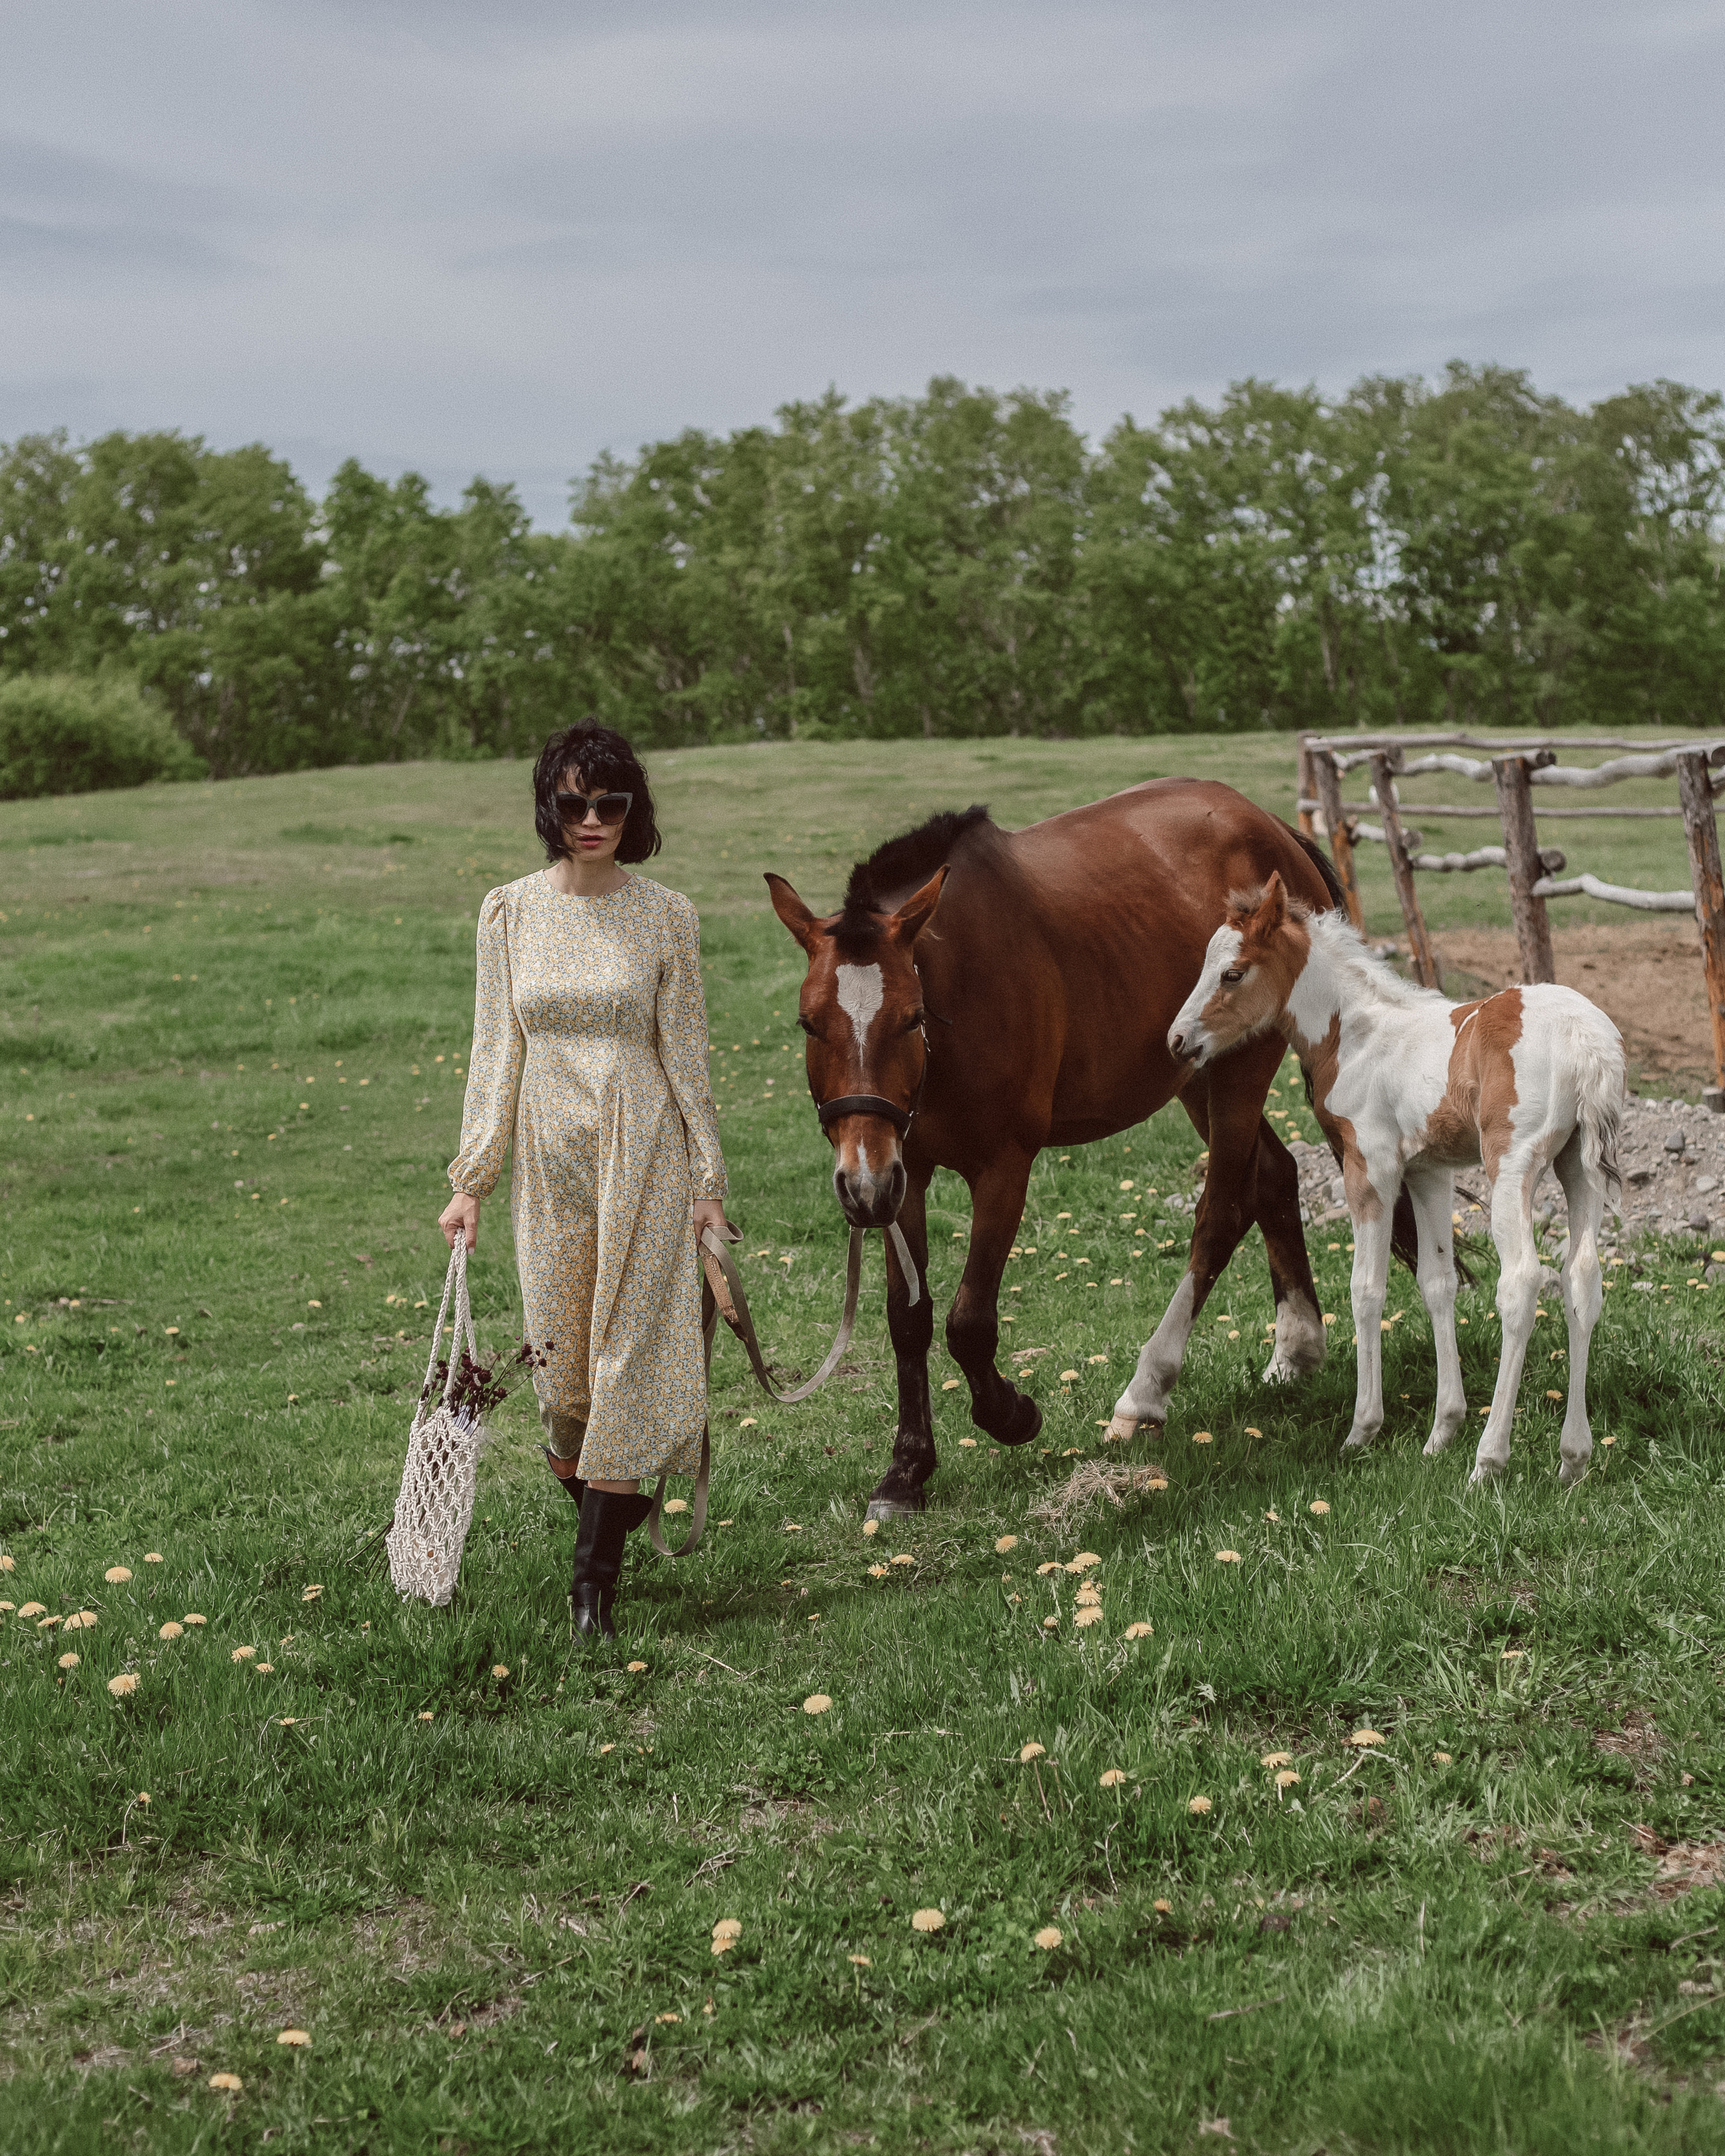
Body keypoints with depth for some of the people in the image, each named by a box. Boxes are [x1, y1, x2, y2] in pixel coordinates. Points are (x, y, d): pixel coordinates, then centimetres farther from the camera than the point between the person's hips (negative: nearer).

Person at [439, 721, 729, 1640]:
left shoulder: (666, 916, -1)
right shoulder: (509, 912, 3)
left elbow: (684, 1053, 2)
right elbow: (495, 1050, 4)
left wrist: (707, 1179, 1)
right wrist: (472, 1179, 1)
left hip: (642, 1150, -2)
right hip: (547, 1152, 2)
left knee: (626, 1348, -5)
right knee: (557, 1352, 6)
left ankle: (595, 1576, 0)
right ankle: (604, 1501, 31)